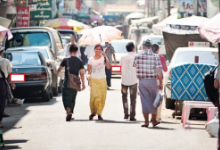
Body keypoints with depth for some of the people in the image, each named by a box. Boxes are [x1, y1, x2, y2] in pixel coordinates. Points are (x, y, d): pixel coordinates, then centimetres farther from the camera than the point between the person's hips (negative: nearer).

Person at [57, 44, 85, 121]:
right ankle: (70, 114, 18)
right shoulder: (79, 61, 1)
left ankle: (68, 110, -27)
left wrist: (57, 74, 26)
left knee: (66, 98, -1)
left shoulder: (66, 60, -2)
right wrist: (83, 84, 4)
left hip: (67, 83, -2)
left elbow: (59, 69, 5)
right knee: (72, 99, 14)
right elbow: (81, 73, -2)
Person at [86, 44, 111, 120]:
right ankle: (93, 112, 7)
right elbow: (89, 70, 10)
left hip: (102, 80, 0)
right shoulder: (91, 59, 6)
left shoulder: (103, 58, 1)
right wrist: (88, 75, -11)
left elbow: (108, 67, -14)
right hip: (93, 80, 0)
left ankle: (99, 114, 8)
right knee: (93, 96, -11)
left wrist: (105, 57, -22)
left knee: (102, 97, -2)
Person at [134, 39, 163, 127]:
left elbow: (135, 66, 11)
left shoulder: (138, 57, -4)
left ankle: (146, 121, -3)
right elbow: (159, 72, -9)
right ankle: (154, 120, 24)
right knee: (153, 101, 13)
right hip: (153, 81, 0)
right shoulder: (156, 57, -7)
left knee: (145, 101, 3)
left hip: (142, 81, 0)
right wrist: (160, 83, 0)